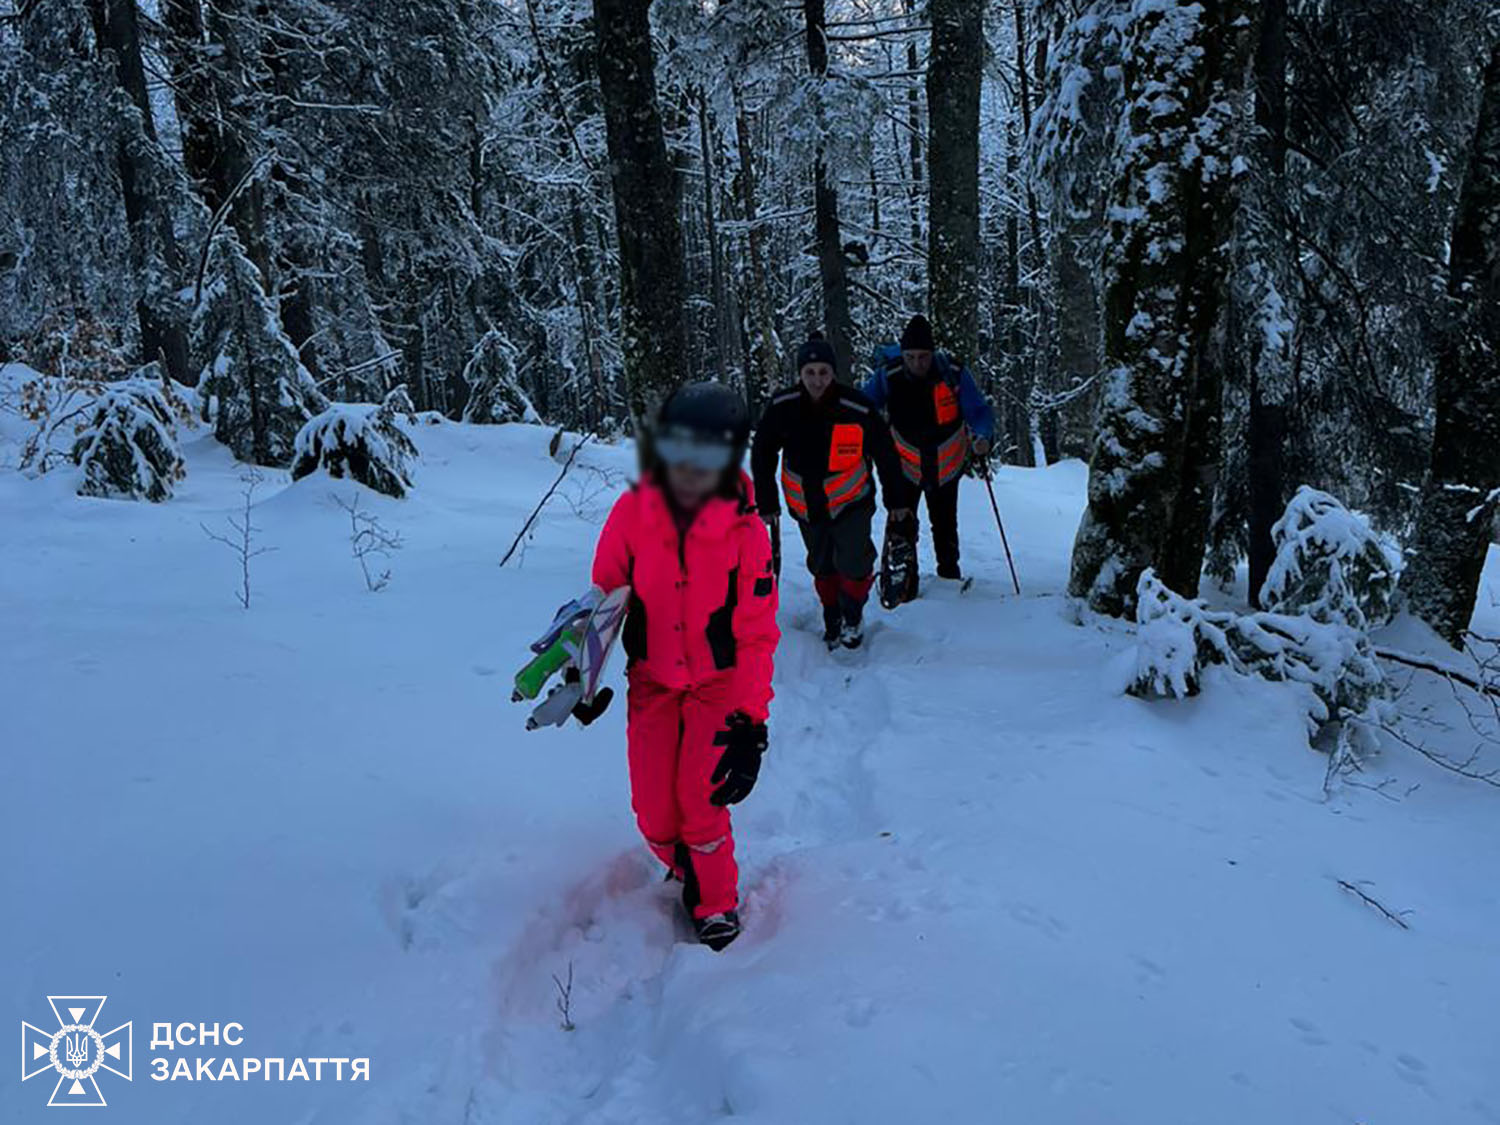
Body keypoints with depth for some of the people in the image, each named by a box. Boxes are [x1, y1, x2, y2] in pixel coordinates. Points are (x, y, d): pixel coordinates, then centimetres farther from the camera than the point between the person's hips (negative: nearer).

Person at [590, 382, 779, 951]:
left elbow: (757, 633, -11)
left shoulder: (746, 531, -16)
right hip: (651, 678, 2)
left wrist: (750, 720, -14)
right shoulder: (632, 512, -12)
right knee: (654, 814, 0)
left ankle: (717, 904, 14)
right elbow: (603, 595, 2)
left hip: (719, 681, -2)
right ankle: (687, 873, 33)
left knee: (701, 802, -13)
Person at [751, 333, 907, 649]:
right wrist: (767, 502, 2)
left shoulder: (857, 409, -20)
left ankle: (853, 615, 17)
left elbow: (885, 454, -5)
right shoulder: (783, 407, -14)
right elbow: (762, 454, 1)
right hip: (806, 504, 3)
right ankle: (832, 620, 35)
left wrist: (894, 500, 3)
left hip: (851, 501, -2)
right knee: (822, 567, 13)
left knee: (853, 562, -11)